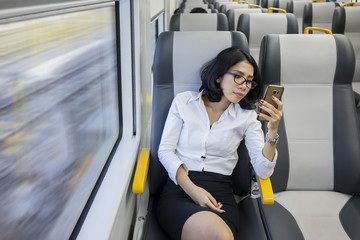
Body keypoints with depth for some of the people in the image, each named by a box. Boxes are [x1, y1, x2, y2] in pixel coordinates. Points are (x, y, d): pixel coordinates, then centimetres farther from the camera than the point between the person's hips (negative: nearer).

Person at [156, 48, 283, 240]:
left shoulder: (247, 116, 9)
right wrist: (192, 189, -11)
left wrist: (272, 132, -15)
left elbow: (263, 171, 1)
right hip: (179, 190, -1)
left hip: (219, 194, 2)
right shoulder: (183, 102, 8)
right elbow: (165, 150, 3)